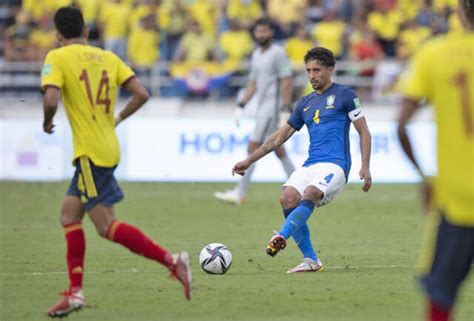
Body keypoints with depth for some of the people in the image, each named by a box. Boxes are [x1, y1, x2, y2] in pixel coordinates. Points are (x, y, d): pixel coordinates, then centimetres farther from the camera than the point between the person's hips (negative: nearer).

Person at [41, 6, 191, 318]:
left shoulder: (57, 58, -5)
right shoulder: (108, 57, 11)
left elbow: (51, 100, -20)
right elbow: (141, 94, 2)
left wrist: (47, 122, 1)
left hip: (91, 152, -8)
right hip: (109, 148, 8)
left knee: (107, 225, -7)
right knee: (69, 213, 16)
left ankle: (172, 260, -17)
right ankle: (75, 292, 13)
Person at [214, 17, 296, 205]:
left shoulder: (277, 53, -10)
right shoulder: (256, 54, 16)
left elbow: (286, 82, -14)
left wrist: (286, 109, -20)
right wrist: (241, 106, 14)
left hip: (272, 106, -9)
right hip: (262, 107, 9)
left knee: (253, 148, -12)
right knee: (277, 148, 12)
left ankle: (239, 193, -13)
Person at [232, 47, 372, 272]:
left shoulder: (344, 95, 6)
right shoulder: (305, 103, 21)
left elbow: (364, 132, 4)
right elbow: (280, 137, 25)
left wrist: (365, 167, -8)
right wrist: (249, 161, 21)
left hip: (335, 165, -6)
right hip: (310, 166, 6)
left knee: (309, 195, -33)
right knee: (288, 198, -19)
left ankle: (281, 238, -49)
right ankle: (311, 260, -15)